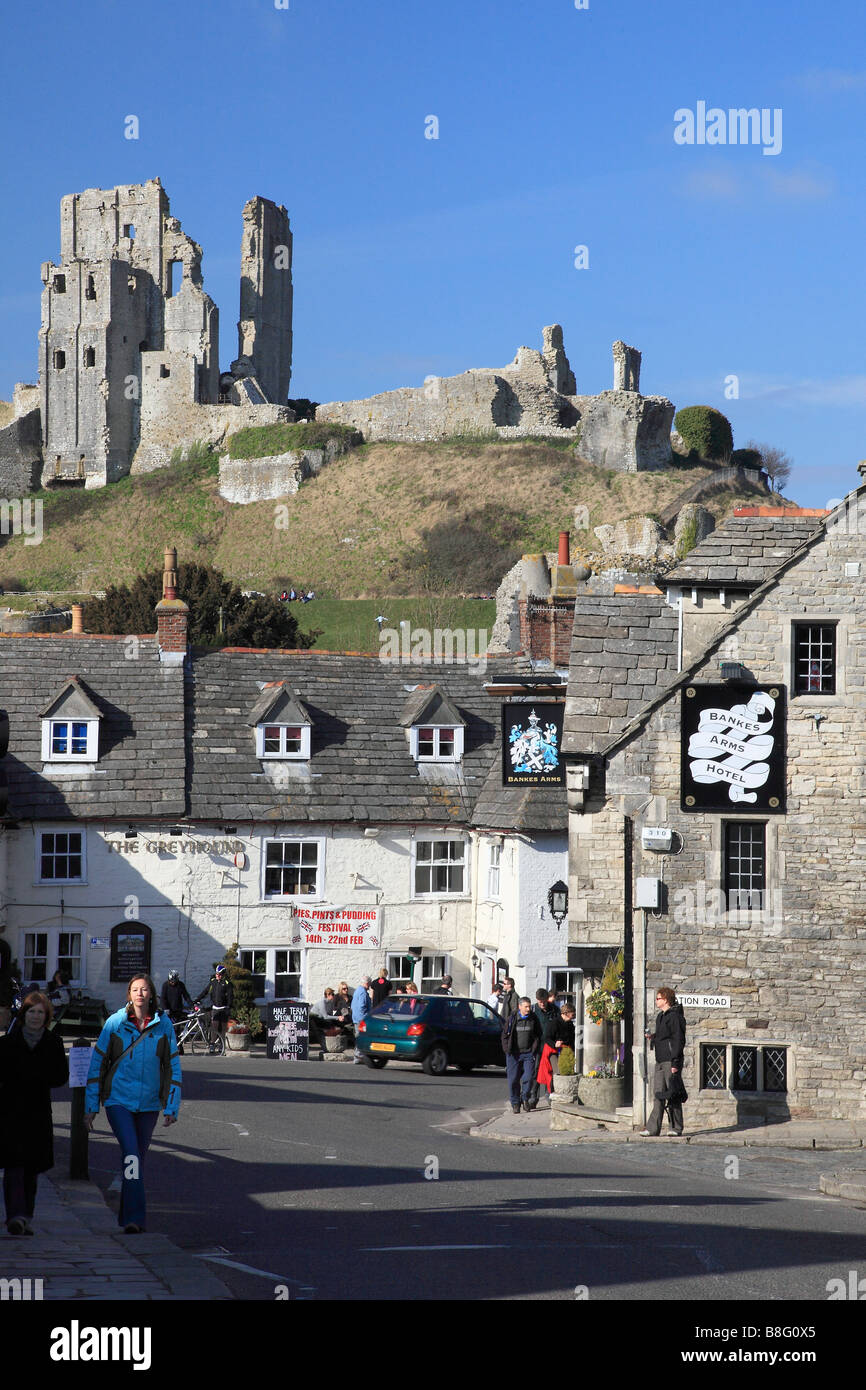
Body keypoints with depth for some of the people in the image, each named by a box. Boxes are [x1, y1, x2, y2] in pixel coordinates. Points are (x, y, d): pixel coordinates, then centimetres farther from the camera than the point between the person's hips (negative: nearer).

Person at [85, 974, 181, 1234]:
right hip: (118, 1100, -2)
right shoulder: (115, 1023, -2)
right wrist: (91, 1106, 3)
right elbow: (97, 1064, 4)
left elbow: (173, 1066, 7)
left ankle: (127, 1216, 23)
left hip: (149, 1103, 2)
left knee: (138, 1157, 9)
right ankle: (134, 1218, -21)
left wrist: (172, 1107, 3)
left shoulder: (163, 1024, 1)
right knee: (131, 1154, -17)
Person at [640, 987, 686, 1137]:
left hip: (671, 1061, -9)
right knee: (658, 1095, 4)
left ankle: (676, 1128, 4)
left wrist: (675, 1063, -18)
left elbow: (679, 1040, -15)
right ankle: (653, 1129, 1)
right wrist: (652, 1037, 7)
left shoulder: (674, 1016, -11)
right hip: (660, 1061, 9)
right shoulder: (660, 1017, 17)